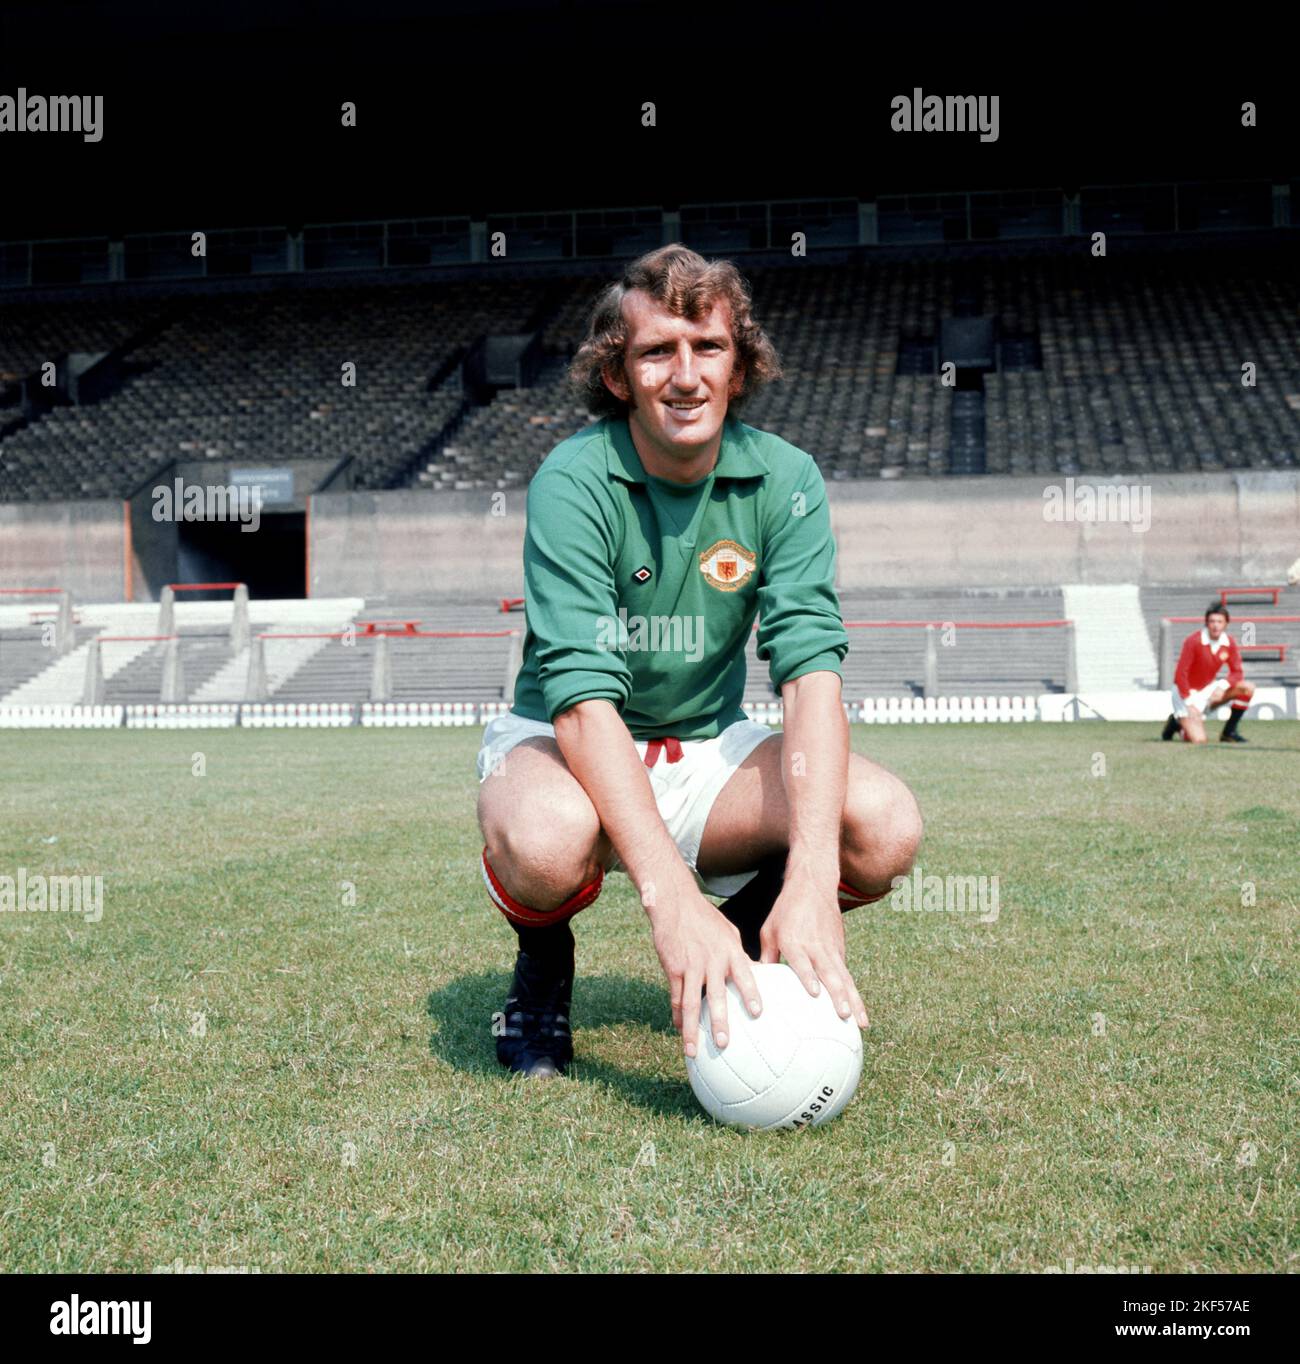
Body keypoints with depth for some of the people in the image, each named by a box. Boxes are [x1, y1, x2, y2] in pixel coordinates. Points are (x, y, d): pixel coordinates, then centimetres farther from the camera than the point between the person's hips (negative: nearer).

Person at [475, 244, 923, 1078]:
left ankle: (751, 948, 9)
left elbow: (813, 670, -21)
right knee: (544, 840, -38)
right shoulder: (574, 484, -20)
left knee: (886, 826, -23)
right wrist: (672, 898, -43)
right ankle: (544, 967, 0)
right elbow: (583, 698, -30)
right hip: (564, 744, -3)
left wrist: (811, 881, -37)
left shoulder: (784, 480, -10)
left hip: (709, 750, 3)